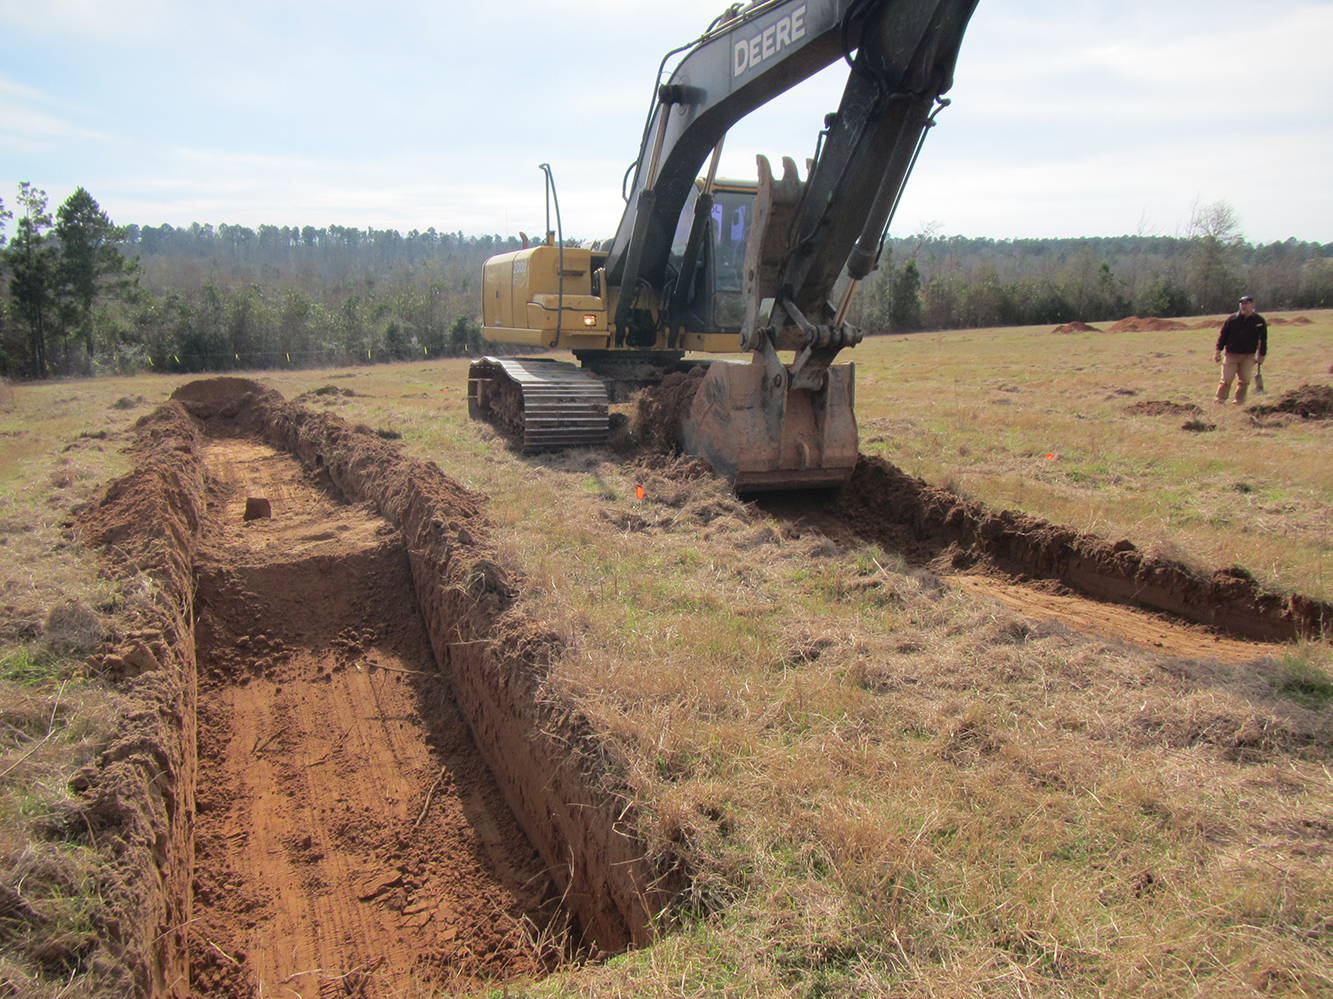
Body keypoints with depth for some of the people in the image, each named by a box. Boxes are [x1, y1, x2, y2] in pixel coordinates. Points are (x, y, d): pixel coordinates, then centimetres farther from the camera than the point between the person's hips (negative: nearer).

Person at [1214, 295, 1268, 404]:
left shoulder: (1259, 321, 3)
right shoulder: (1232, 319, 2)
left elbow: (1263, 340, 8)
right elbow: (1223, 335, 5)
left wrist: (1261, 355, 3)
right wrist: (1218, 351, -1)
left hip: (1248, 357, 1)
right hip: (1231, 355, -1)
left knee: (1244, 381, 3)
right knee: (1226, 380, -5)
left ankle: (1239, 401, 13)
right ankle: (1220, 400, -1)